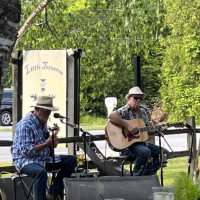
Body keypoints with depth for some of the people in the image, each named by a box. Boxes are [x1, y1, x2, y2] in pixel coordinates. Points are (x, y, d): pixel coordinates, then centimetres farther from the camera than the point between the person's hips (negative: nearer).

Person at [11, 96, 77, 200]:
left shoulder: (43, 122, 13)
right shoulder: (25, 125, -18)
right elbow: (26, 151, -24)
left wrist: (52, 143, -1)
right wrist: (46, 144, -28)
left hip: (44, 159, 10)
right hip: (26, 160, -10)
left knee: (72, 160, 0)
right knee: (41, 172, -42)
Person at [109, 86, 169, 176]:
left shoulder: (144, 111, 13)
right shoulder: (125, 111, -11)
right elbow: (111, 116, -33)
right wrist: (128, 125, -33)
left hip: (143, 142, 8)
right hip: (128, 143, -8)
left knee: (164, 153, 1)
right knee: (145, 152, -35)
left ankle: (146, 176, 5)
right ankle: (136, 178, -16)